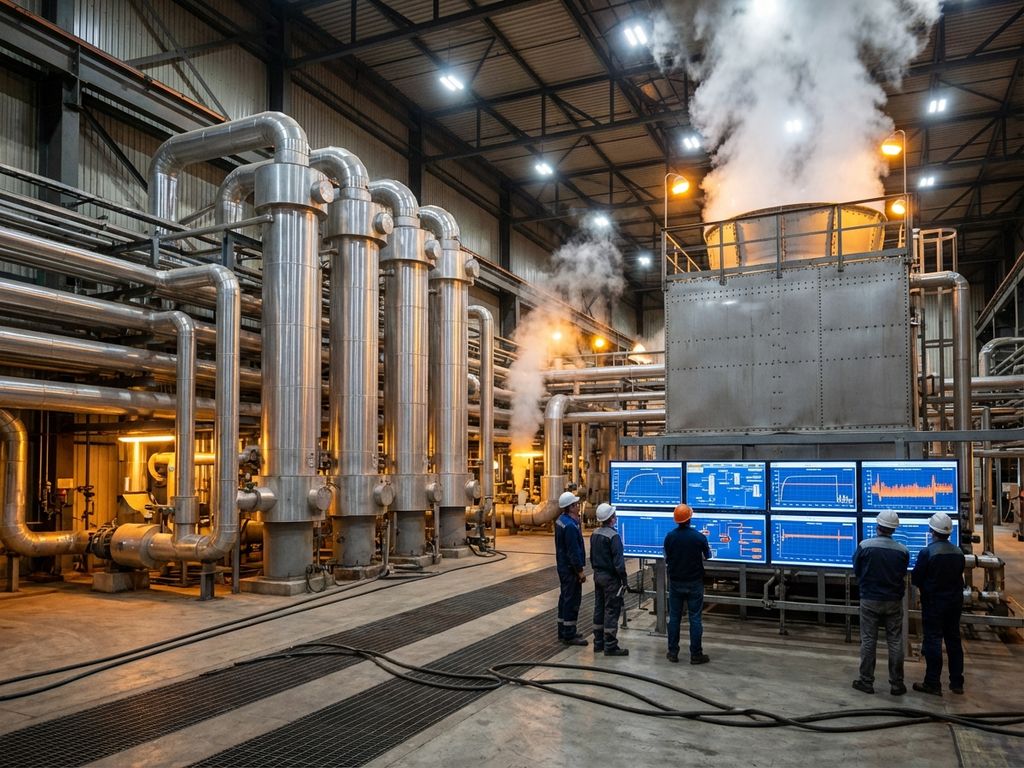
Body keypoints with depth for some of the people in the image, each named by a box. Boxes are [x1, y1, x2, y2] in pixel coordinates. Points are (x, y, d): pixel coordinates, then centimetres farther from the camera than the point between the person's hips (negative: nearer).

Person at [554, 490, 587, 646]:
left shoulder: (561, 520, 7)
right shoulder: (570, 526, -25)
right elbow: (573, 551, -23)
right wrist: (580, 571, -17)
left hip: (562, 566, 11)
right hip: (570, 568, -11)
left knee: (565, 598, 18)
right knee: (572, 600, -2)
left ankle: (563, 631, 28)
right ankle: (569, 635, 5)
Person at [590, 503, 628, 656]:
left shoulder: (594, 534, 6)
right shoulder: (613, 536, -19)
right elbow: (618, 561, -19)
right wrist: (624, 579, -12)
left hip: (597, 575, 8)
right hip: (610, 577, -8)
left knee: (599, 609, 13)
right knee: (611, 610, -3)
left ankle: (598, 643, 21)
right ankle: (610, 646, 1)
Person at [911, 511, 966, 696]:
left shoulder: (927, 552, -19)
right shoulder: (958, 552, -2)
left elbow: (915, 579, -13)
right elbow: (959, 576, 8)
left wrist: (926, 585, 8)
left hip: (934, 603, -5)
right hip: (955, 601, 5)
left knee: (933, 641, 1)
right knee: (954, 640, 14)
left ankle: (933, 684, 4)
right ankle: (957, 683, 21)